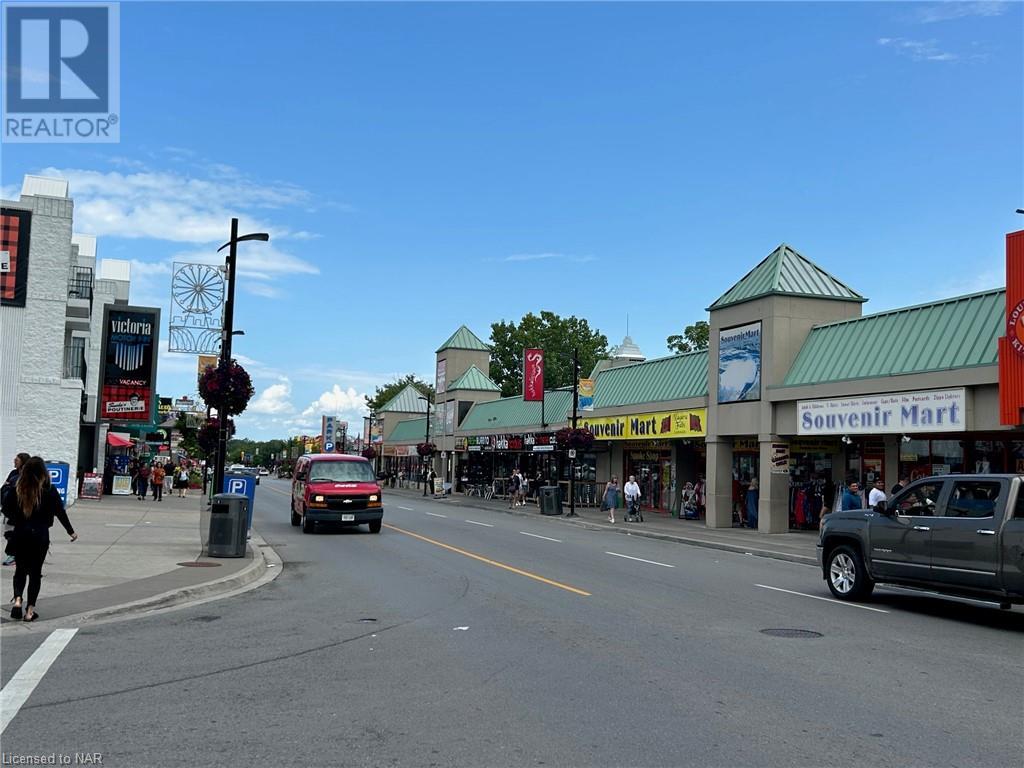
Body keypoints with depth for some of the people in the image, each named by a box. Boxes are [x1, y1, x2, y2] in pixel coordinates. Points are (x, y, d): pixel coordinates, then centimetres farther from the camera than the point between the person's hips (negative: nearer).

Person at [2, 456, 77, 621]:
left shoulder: (16, 488, -4)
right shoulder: (49, 490, -9)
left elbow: (6, 510, -1)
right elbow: (60, 512, -3)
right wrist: (71, 532, 8)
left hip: (19, 534, 2)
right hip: (40, 535, -2)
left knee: (20, 569, 17)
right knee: (35, 572, 8)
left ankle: (17, 599, -4)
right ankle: (30, 610, 7)